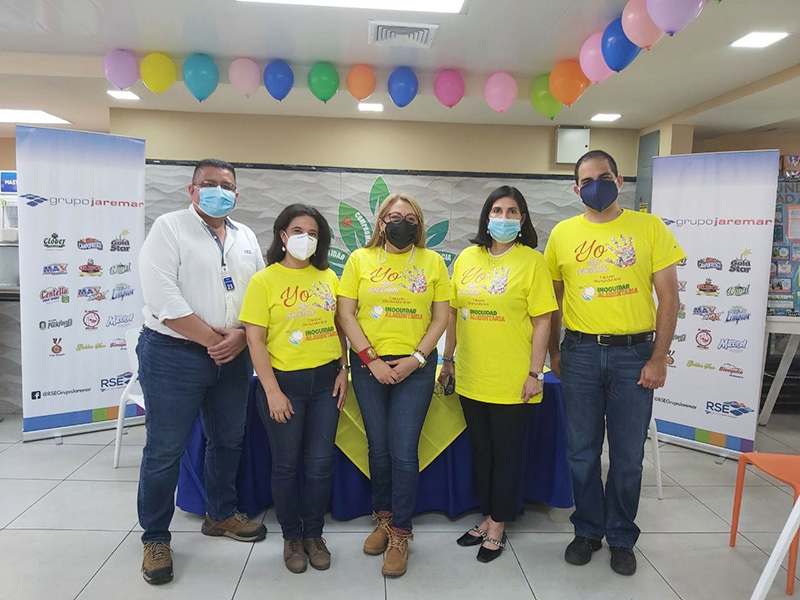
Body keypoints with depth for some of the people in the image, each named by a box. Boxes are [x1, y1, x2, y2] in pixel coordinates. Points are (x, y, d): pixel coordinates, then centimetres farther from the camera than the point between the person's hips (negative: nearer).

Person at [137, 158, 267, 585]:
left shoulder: (246, 238, 12)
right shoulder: (169, 228, -5)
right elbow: (162, 296, -16)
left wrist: (240, 336, -9)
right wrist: (211, 339, -16)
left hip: (234, 357, 6)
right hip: (174, 354, -5)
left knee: (228, 440, 17)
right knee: (164, 450, 3)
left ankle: (221, 515, 37)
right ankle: (155, 537, 22)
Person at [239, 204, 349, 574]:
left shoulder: (328, 277, 7)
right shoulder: (264, 281, -5)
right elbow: (255, 339, -9)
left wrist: (343, 370, 3)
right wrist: (272, 391, -12)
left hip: (325, 380, 3)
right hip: (284, 381, -3)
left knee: (320, 463, 9)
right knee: (286, 464, 10)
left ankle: (314, 534, 29)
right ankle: (291, 537, 30)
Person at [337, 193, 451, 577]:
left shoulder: (432, 262, 4)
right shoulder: (360, 259, 3)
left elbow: (442, 316, 2)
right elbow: (346, 314, -1)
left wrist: (416, 358, -9)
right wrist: (371, 359, -8)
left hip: (415, 368, -1)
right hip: (369, 366, 1)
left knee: (404, 452, -2)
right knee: (378, 448, 11)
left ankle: (400, 534, 15)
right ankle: (383, 518, 33)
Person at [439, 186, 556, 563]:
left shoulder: (531, 261, -6)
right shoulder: (467, 258, 7)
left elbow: (542, 321, -8)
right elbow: (453, 312, 12)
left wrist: (535, 373, -12)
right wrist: (448, 359, 11)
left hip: (512, 382, -4)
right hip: (471, 379, 4)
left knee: (507, 454, 9)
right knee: (481, 451, 16)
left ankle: (497, 527, 27)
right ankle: (487, 518, 34)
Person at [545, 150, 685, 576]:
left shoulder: (649, 227, -1)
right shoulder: (563, 233, 4)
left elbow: (669, 296, -2)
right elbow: (553, 298, 11)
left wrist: (658, 358, -7)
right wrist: (554, 351, 8)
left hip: (634, 353, -1)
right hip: (581, 353, 1)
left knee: (628, 456, 9)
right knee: (582, 452, 10)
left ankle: (621, 537, 30)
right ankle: (587, 530, 30)